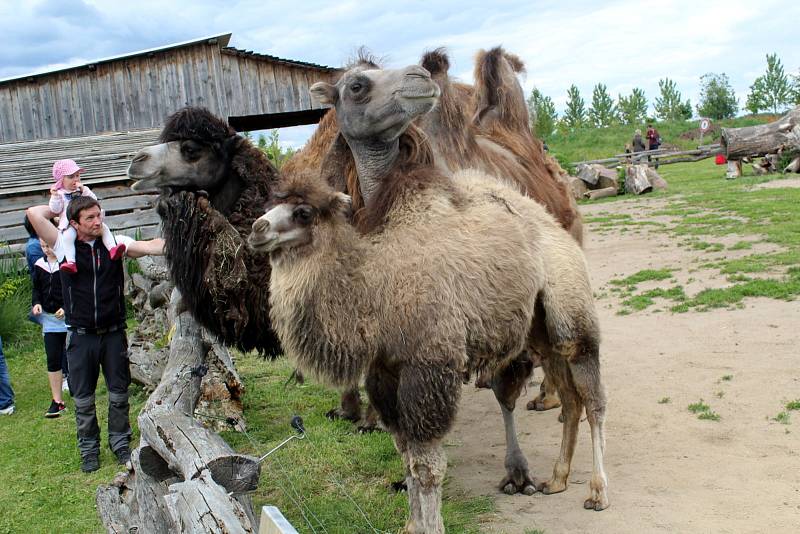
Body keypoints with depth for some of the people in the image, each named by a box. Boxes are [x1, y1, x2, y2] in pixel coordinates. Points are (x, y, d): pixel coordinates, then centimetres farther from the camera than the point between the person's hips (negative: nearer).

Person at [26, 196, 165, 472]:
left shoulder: (115, 242, -1)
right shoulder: (64, 245, -2)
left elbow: (149, 246, -17)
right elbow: (34, 213, -12)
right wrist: (60, 208, 4)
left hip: (114, 333, 1)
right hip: (81, 336, 0)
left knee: (119, 394, 10)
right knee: (83, 398, 10)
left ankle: (120, 442, 27)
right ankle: (89, 449, 25)